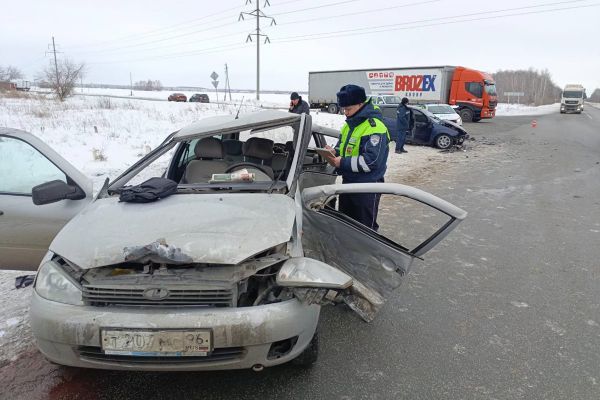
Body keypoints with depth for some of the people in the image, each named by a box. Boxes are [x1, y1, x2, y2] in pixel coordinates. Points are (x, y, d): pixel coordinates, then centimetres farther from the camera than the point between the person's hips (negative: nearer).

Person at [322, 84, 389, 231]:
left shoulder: (374, 126, -20)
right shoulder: (349, 124, 9)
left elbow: (371, 161, -28)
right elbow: (342, 146, 20)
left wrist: (342, 163, -24)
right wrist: (334, 153, -4)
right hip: (347, 182, 9)